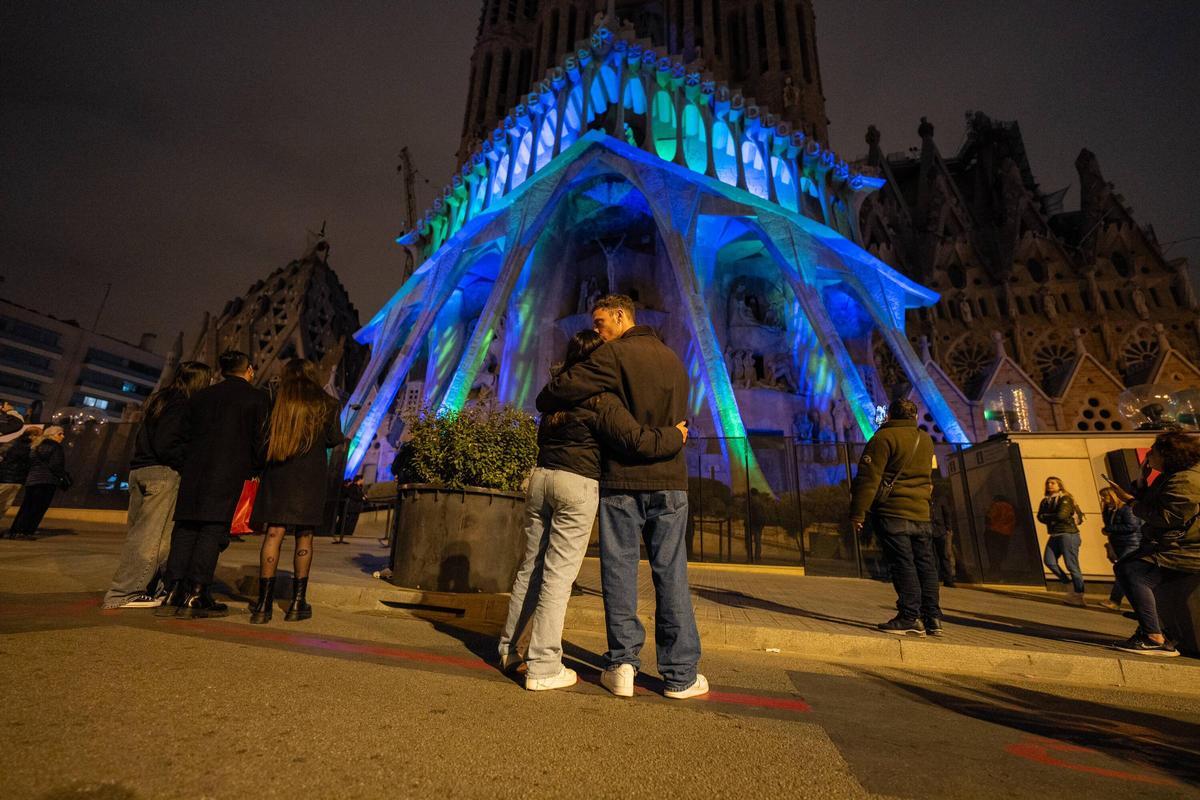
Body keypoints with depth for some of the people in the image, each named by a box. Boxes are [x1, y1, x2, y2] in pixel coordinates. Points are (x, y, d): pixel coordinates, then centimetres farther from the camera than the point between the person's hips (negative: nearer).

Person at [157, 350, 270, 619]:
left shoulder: (200, 396, 15)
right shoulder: (257, 398, 0)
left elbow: (187, 434, 15)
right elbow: (259, 440, -3)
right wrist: (256, 468, 11)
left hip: (194, 472, 5)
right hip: (230, 474, -5)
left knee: (185, 530, 9)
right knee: (213, 531, -2)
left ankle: (173, 594, 9)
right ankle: (195, 596, -2)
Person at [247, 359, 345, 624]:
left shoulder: (277, 401, 4)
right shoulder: (325, 404, 2)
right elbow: (335, 440, 7)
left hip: (278, 472, 1)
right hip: (312, 473, -1)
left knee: (274, 534, 3)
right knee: (304, 536, 6)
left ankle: (264, 604, 3)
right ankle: (297, 603, 12)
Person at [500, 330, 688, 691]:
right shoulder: (600, 400, -10)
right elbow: (635, 438, -16)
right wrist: (676, 436, -2)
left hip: (541, 477, 7)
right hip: (577, 485, -7)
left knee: (531, 567, 17)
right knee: (559, 575, 0)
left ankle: (508, 648, 31)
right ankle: (543, 668, 10)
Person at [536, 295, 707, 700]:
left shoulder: (615, 354, -7)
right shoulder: (673, 359, 15)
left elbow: (562, 388, -16)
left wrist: (545, 404, 5)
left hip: (621, 481, -4)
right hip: (669, 480, 5)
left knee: (619, 571, 7)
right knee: (671, 575, 9)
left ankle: (623, 664, 12)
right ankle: (680, 674, 16)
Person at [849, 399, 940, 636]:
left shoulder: (884, 437, -9)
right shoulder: (926, 439, 14)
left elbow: (869, 478, -14)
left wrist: (857, 513, -12)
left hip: (893, 512, -7)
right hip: (922, 513, 7)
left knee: (902, 564, -4)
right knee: (925, 564, 11)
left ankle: (911, 618, -2)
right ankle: (933, 618, 16)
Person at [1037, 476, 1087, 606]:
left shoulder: (1065, 499, -7)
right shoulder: (1045, 501, 13)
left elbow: (1061, 515, -19)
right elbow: (1040, 517, 7)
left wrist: (1047, 516, -3)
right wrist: (1054, 520, -9)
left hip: (1068, 534, -6)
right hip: (1054, 536, 6)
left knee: (1072, 565, -6)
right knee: (1049, 561, -7)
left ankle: (1079, 595, 1)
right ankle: (1070, 583, 10)